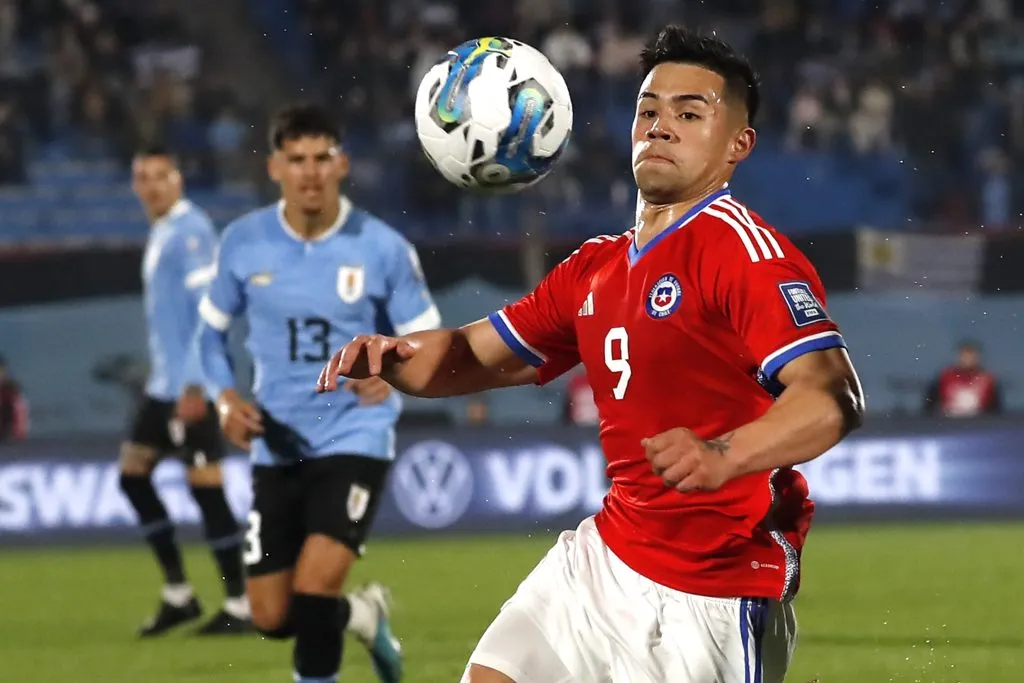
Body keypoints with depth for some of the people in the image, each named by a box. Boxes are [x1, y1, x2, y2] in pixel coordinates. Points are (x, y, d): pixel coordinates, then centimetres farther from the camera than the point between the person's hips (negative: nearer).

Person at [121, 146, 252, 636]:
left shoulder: (190, 232, -13)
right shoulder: (161, 233, 15)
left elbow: (206, 310, -19)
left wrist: (194, 383, -23)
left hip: (190, 386, -10)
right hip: (164, 384, 10)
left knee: (205, 484, -7)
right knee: (133, 471, 11)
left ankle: (239, 605, -1)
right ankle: (177, 592, 16)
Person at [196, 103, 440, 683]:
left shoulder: (382, 248, -10)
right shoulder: (244, 243, -3)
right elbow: (212, 329, 11)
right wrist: (227, 399, -7)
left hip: (355, 441, -4)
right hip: (278, 448, 4)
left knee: (314, 588, -21)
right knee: (272, 616, 8)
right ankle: (364, 615, 41)